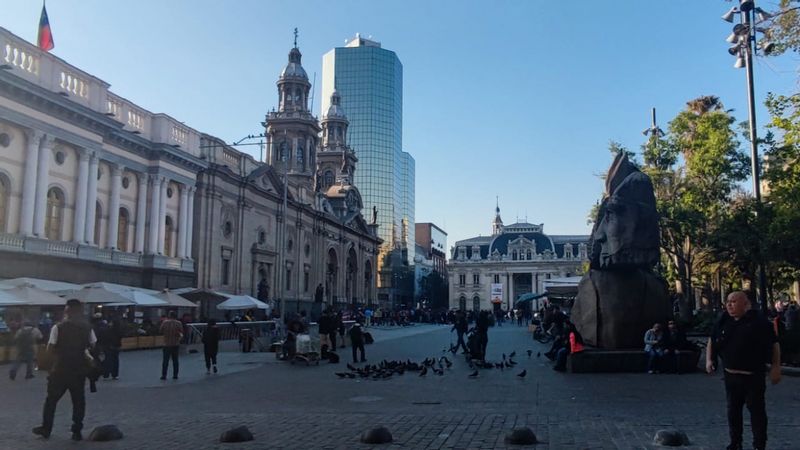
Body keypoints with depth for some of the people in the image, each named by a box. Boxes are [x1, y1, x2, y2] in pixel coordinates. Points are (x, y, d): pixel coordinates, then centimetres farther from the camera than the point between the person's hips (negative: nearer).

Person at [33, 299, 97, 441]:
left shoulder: (58, 328, -11)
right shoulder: (87, 328, -2)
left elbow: (50, 348, -11)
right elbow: (94, 345, 0)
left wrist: (60, 352, 8)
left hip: (61, 369, -2)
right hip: (80, 369, 2)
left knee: (52, 399, 15)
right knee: (78, 400, 9)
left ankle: (46, 429, 23)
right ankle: (77, 432, 10)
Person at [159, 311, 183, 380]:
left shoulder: (165, 322, -9)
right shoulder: (179, 323, -6)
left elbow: (161, 331, 2)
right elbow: (181, 333, -2)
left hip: (167, 344, -1)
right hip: (176, 344, 2)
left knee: (165, 360, 4)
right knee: (175, 360, 9)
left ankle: (164, 375, 2)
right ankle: (175, 375, 11)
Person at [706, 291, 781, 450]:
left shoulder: (759, 321, -9)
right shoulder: (723, 321, 6)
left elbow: (774, 344, -5)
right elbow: (712, 340, 17)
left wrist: (776, 367, -10)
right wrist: (709, 359, 6)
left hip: (753, 376, -5)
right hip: (730, 375, 5)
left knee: (757, 409, 1)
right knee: (733, 409, 12)